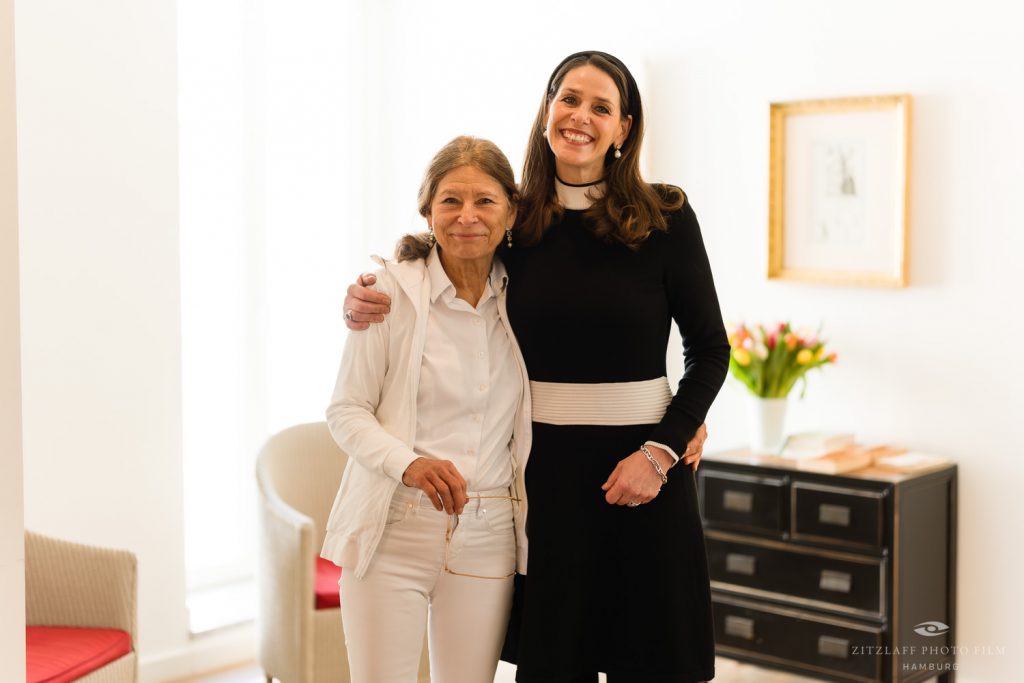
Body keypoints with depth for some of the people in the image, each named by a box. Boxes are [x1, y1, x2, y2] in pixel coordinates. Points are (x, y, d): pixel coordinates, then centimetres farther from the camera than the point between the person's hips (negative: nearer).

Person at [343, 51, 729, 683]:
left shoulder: (665, 216, -4)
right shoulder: (516, 223, 3)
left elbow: (710, 350, 0)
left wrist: (659, 453, -10)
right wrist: (366, 305, -3)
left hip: (640, 466, -2)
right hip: (543, 464, 2)